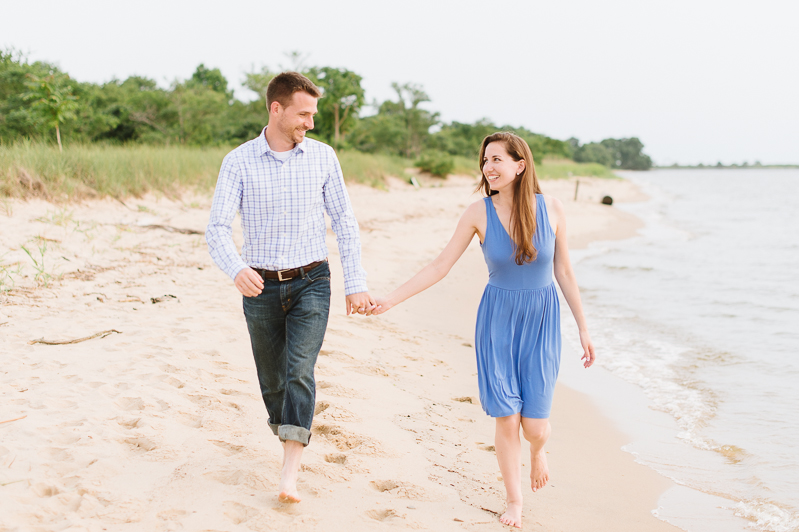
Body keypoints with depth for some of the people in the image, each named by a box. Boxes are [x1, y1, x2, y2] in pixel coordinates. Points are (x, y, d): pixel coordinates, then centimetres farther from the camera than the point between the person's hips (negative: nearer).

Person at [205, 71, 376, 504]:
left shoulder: (323, 157, -2)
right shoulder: (239, 162, -6)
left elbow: (344, 223, 2)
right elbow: (217, 230, -12)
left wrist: (356, 285, -4)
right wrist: (236, 269, -34)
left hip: (310, 283, -1)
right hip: (261, 287, 1)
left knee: (299, 372, -16)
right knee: (272, 381, 12)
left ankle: (289, 476, -17)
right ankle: (291, 442, 38)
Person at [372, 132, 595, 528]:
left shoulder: (551, 209, -8)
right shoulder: (479, 213, -9)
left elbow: (564, 272, 0)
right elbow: (440, 266, -4)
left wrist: (583, 329, 3)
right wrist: (391, 299, -9)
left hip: (541, 321, 0)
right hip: (497, 321, 0)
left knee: (534, 425, -4)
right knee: (506, 418, 0)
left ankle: (537, 451, 36)